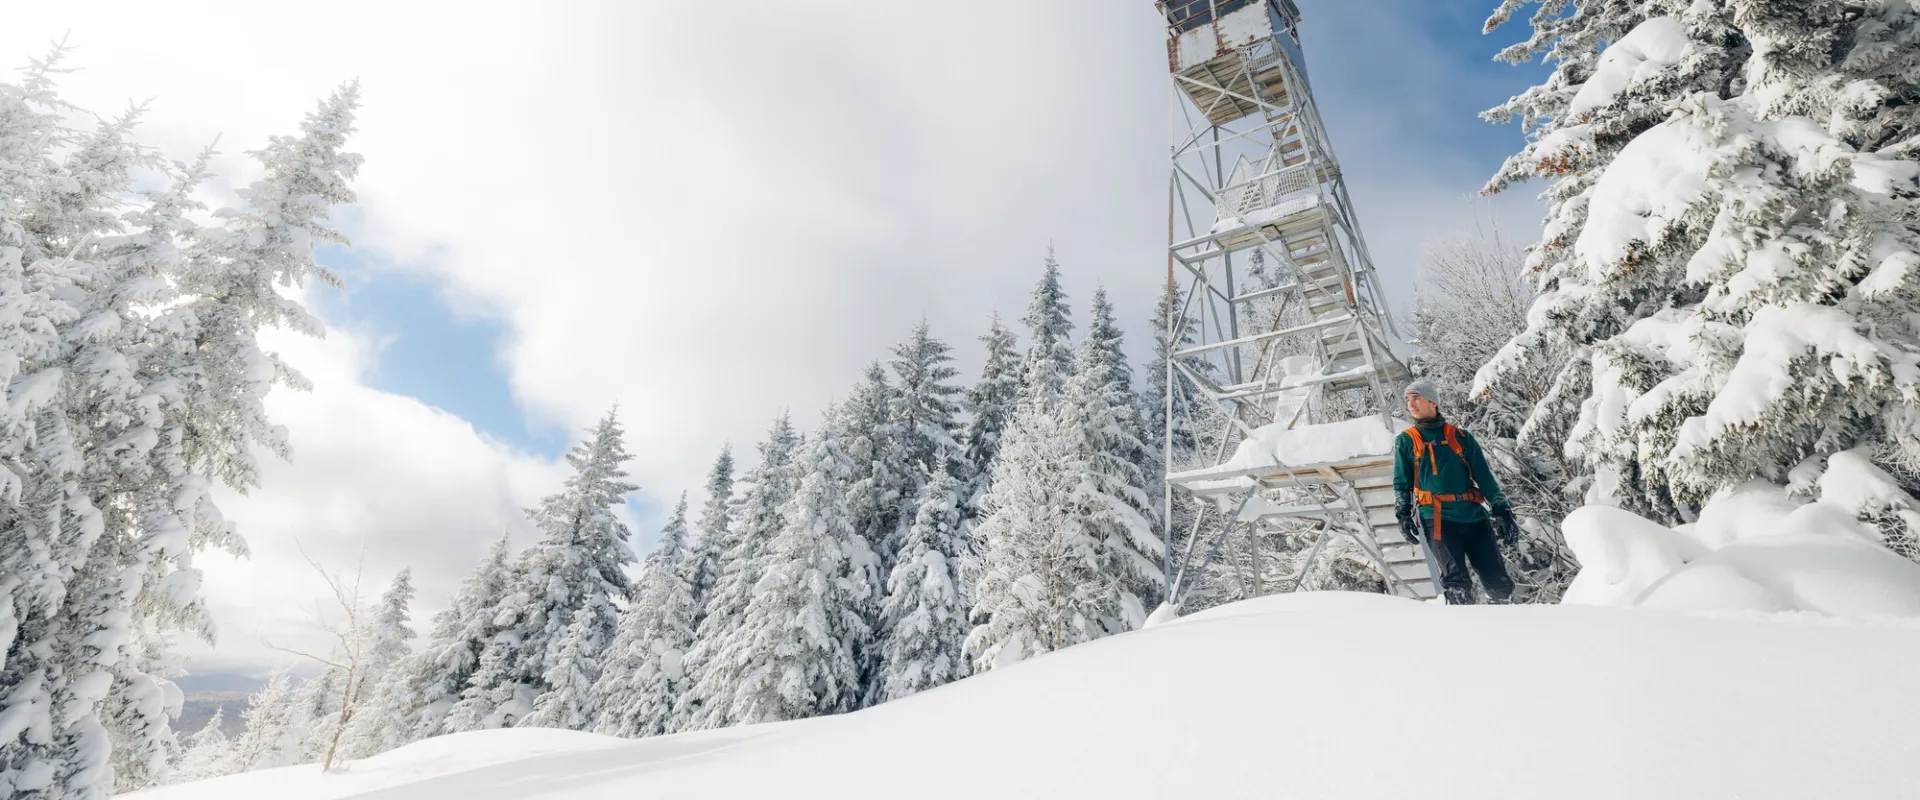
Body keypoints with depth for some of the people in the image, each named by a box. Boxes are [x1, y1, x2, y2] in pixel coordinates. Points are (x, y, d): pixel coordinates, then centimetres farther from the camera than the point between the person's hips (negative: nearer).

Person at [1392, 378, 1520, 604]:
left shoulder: (1460, 436, 15)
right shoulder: (1405, 441, 11)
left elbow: (1484, 477, 12)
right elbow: (1401, 483, 9)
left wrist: (1502, 511, 3)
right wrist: (1403, 515, -3)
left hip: (1473, 516, 2)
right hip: (1437, 517, -2)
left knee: (1499, 584, 2)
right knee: (1457, 584, -15)